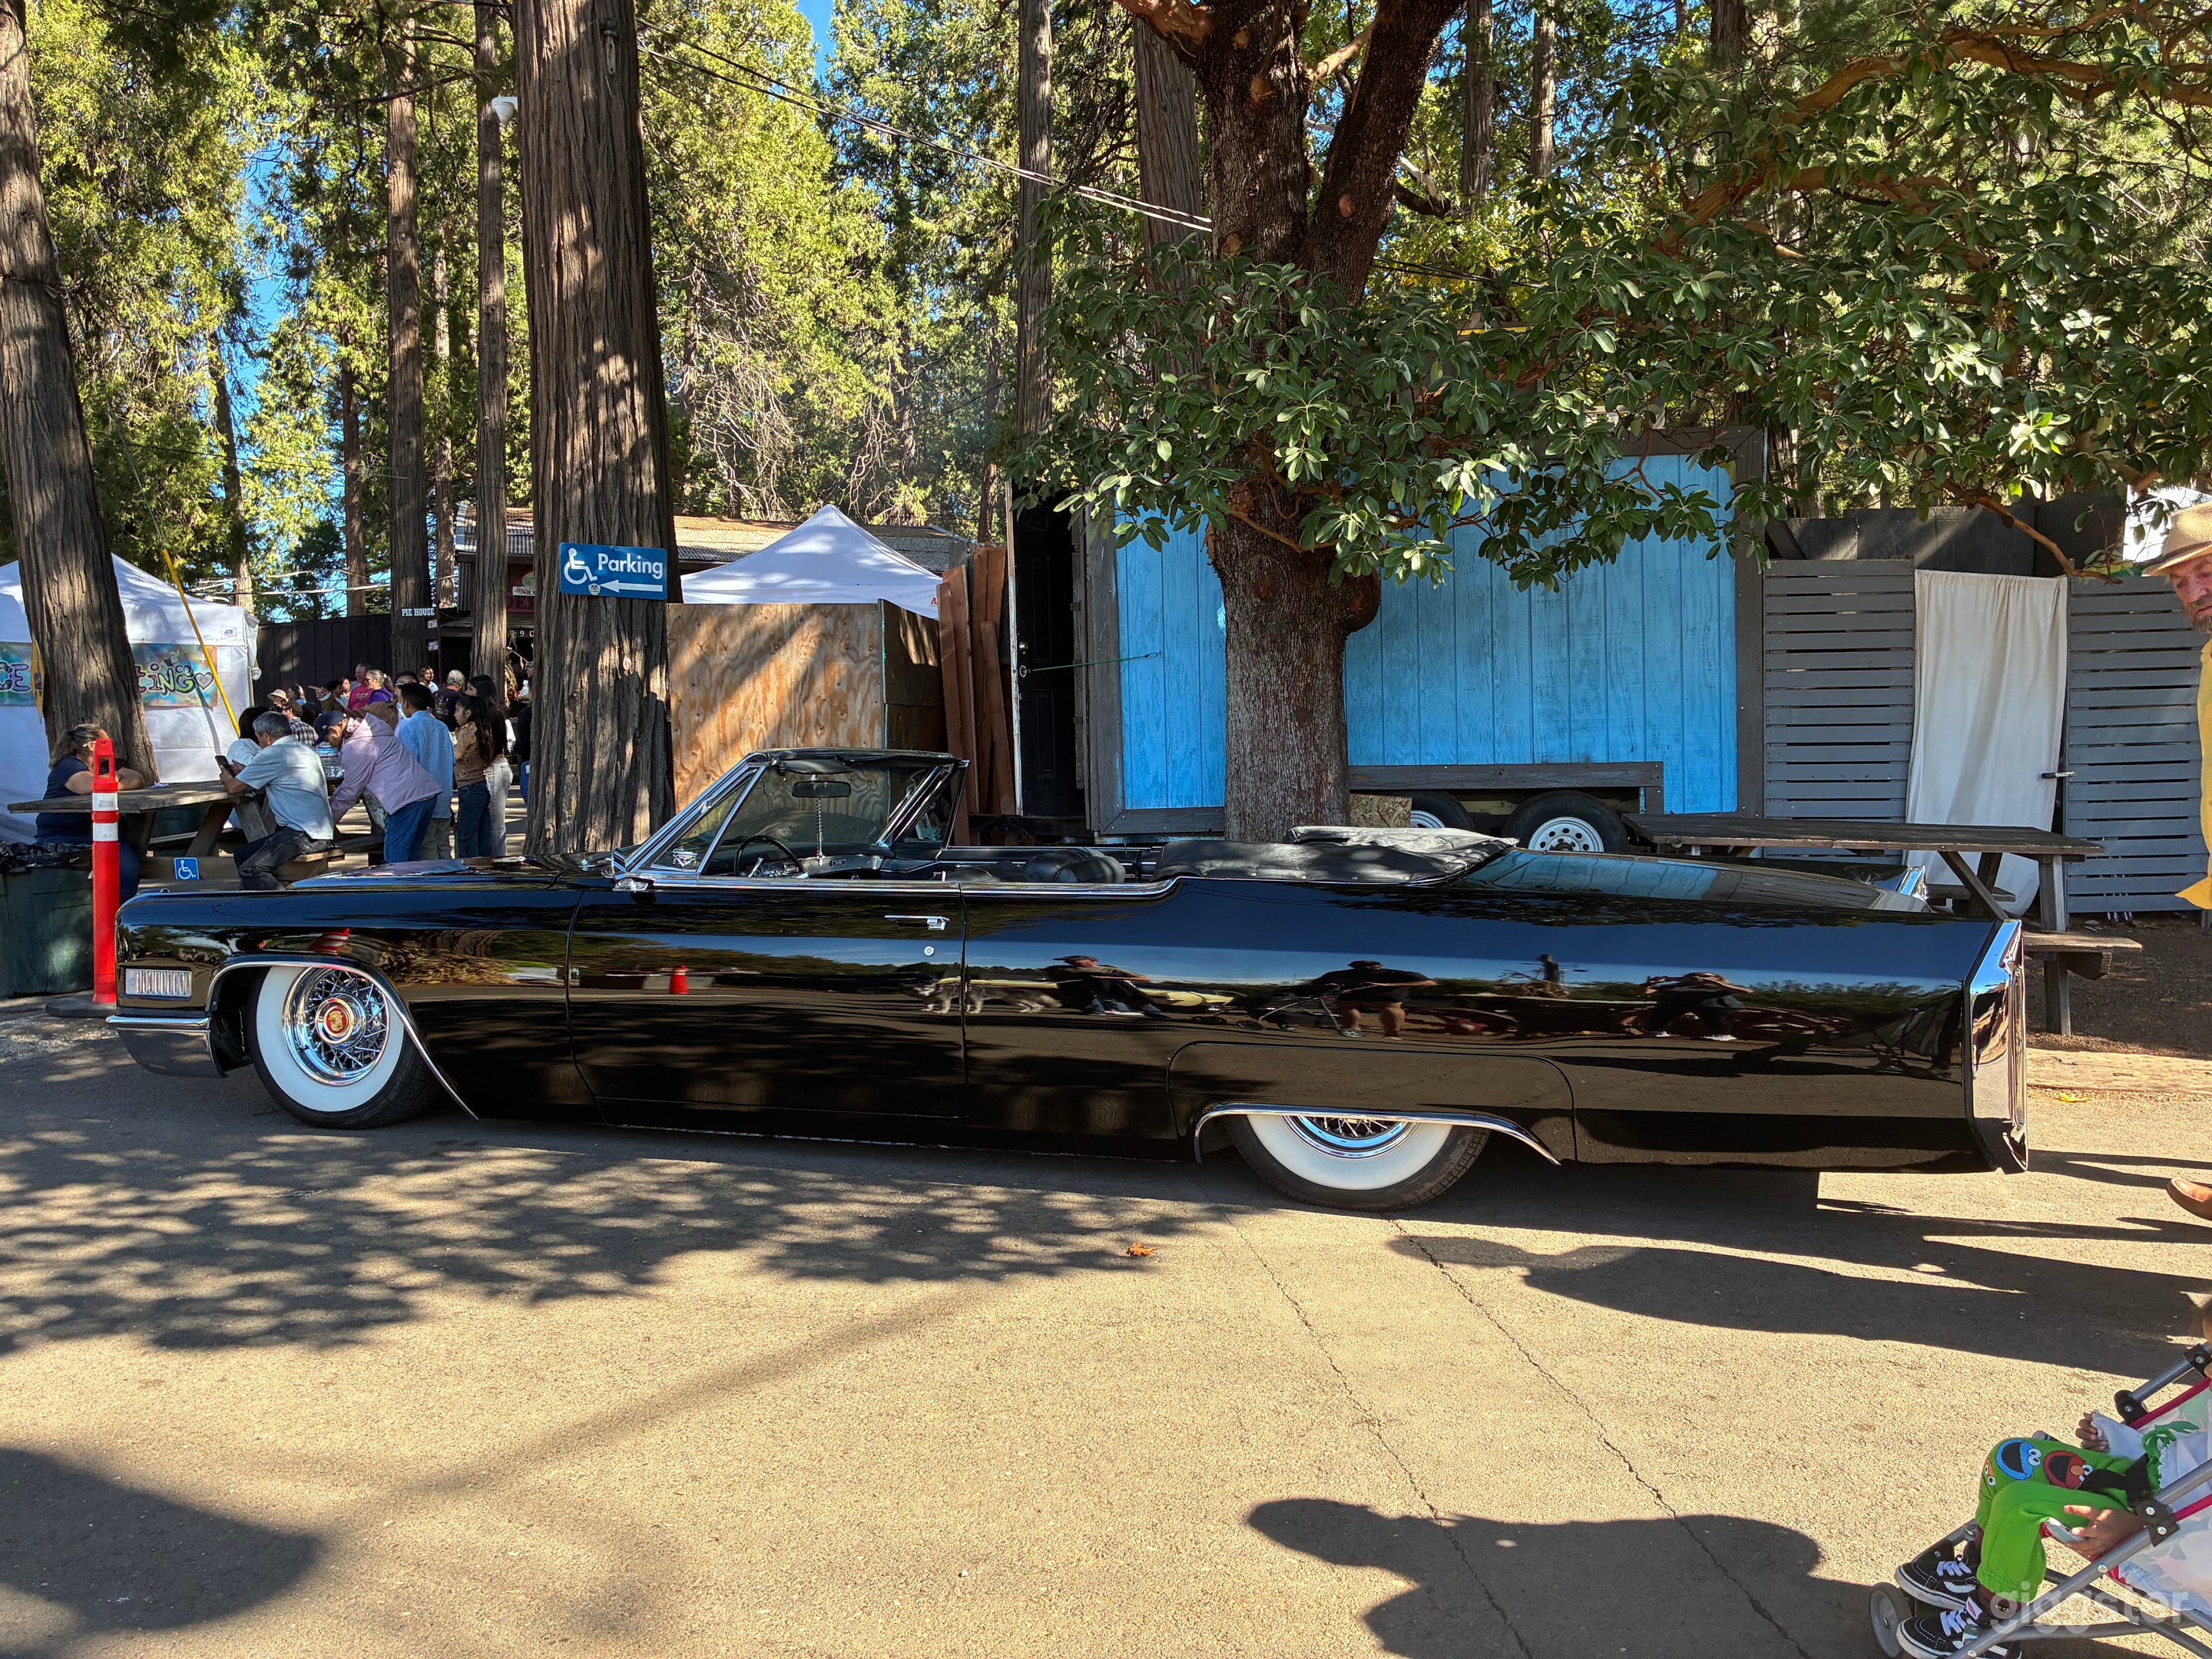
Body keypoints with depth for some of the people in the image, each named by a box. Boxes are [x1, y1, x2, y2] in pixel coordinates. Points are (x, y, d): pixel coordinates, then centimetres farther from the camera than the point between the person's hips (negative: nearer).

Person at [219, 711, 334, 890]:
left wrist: (227, 778, 21)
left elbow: (234, 787, -1)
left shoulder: (273, 754, -8)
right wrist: (243, 773, 35)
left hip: (305, 835, -10)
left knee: (250, 870, -17)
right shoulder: (307, 751, 19)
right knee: (243, 855, 14)